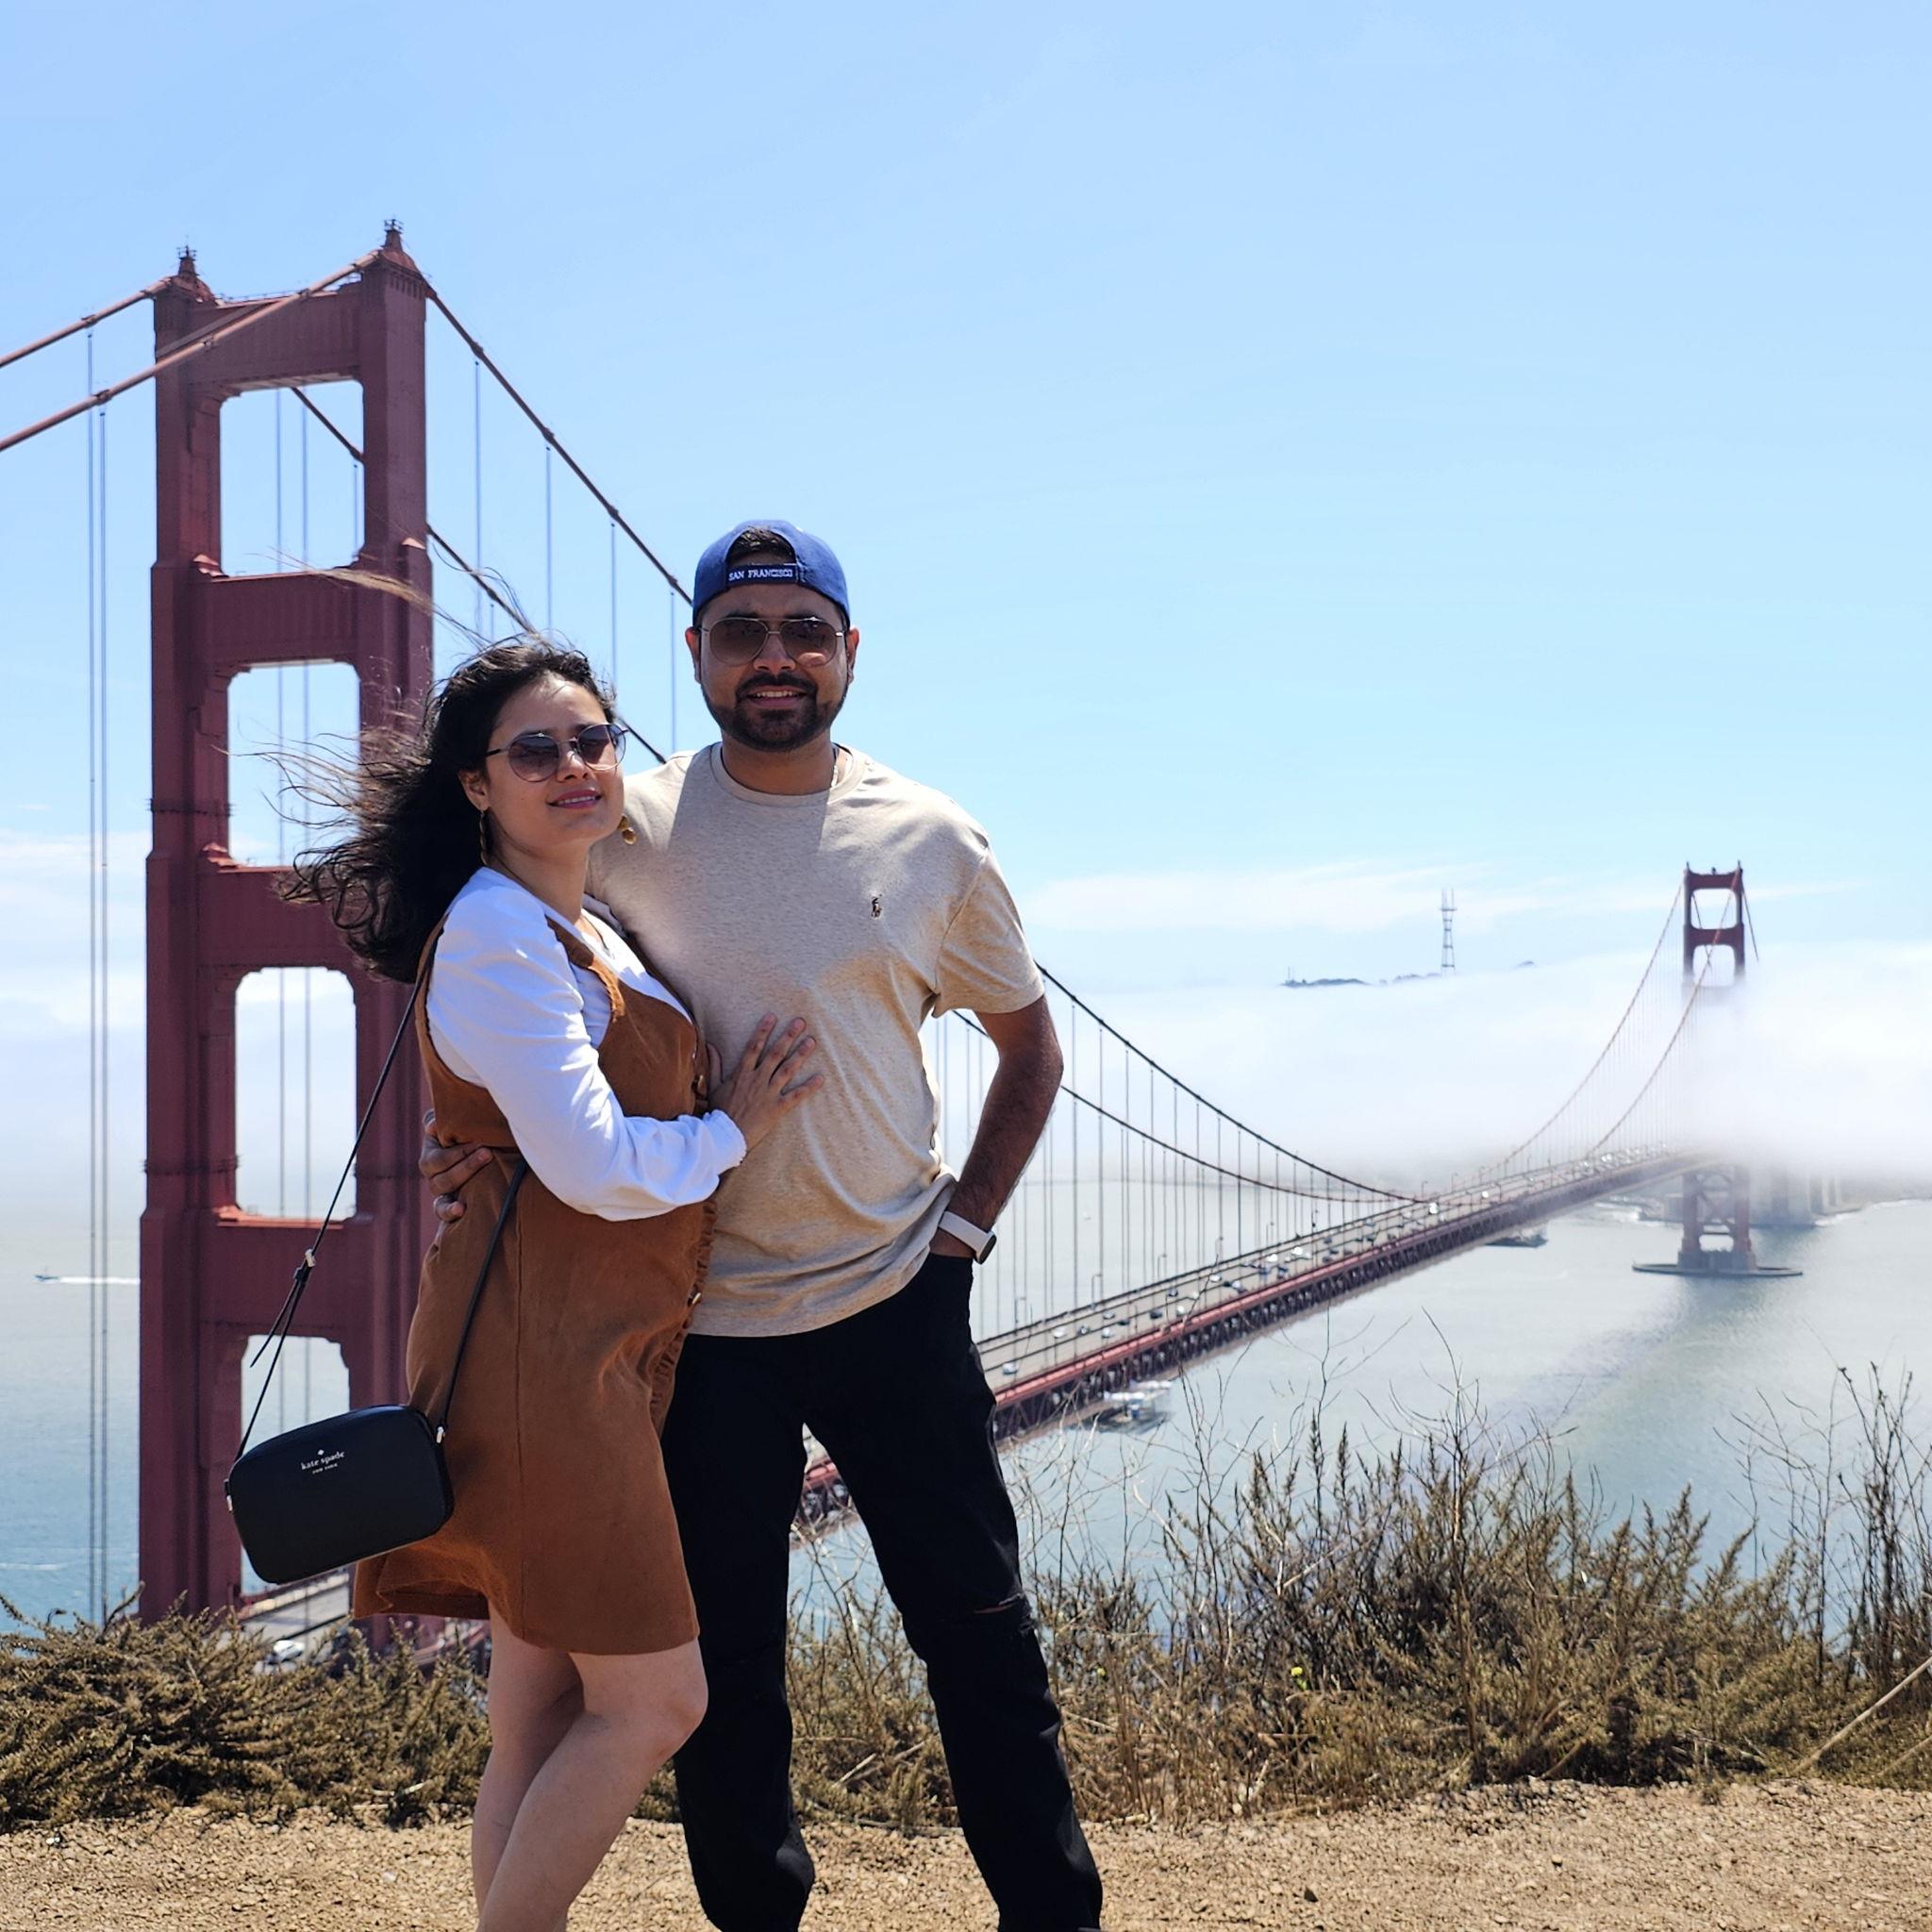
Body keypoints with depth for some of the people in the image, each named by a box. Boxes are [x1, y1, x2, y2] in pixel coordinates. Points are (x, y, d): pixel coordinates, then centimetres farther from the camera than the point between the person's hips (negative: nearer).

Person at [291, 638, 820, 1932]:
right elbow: (590, 1165, -19)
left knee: (546, 1717, 12)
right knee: (655, 1699, -5)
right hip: (542, 1348, -10)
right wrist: (731, 1130, -4)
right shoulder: (498, 929, -13)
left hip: (597, 1351, 10)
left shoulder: (588, 936, 19)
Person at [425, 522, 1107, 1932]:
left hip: (898, 1304, 0)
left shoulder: (931, 844, 1)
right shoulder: (626, 829, -1)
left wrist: (969, 1219, 5)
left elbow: (1029, 1042, 14)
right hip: (700, 1320, 0)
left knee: (981, 1631, 7)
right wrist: (475, 1141, -10)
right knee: (722, 1663, 10)